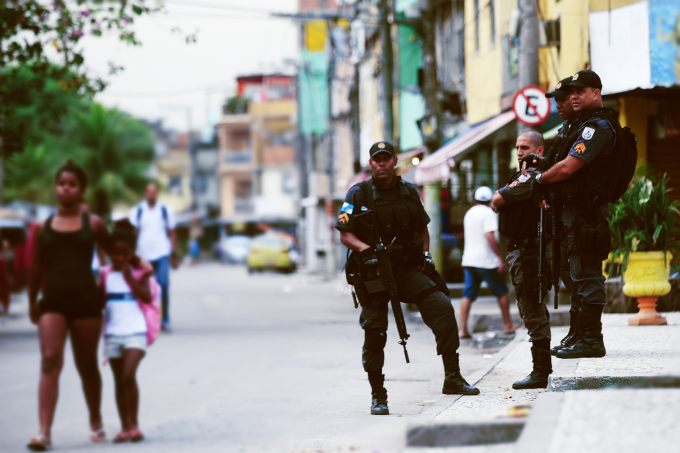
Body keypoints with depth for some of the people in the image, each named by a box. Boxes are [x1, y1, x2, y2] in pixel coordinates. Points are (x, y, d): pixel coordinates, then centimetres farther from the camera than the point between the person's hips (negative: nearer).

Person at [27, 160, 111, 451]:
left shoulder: (93, 224, 4)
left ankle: (95, 422, 34)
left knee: (87, 365, 12)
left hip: (86, 301, 0)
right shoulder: (43, 227, 7)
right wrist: (32, 302, 18)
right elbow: (36, 268, 14)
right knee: (50, 361, -16)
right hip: (52, 302, 0)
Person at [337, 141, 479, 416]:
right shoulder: (359, 195, -1)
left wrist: (426, 254, 8)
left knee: (442, 306, -16)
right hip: (372, 271, -2)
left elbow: (422, 227, 23)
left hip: (406, 269, 2)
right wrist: (365, 249, -24)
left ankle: (453, 379, -11)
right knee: (374, 332, -4)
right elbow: (345, 234, -6)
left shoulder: (409, 193, 9)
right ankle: (378, 396, 11)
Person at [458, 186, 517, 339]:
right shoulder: (488, 213, -8)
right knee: (502, 292, 9)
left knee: (468, 295, 2)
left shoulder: (469, 213, 14)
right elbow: (489, 235, -19)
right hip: (486, 261, -6)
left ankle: (463, 329, -8)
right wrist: (500, 258, -19)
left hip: (469, 260, 6)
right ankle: (508, 325, 15)